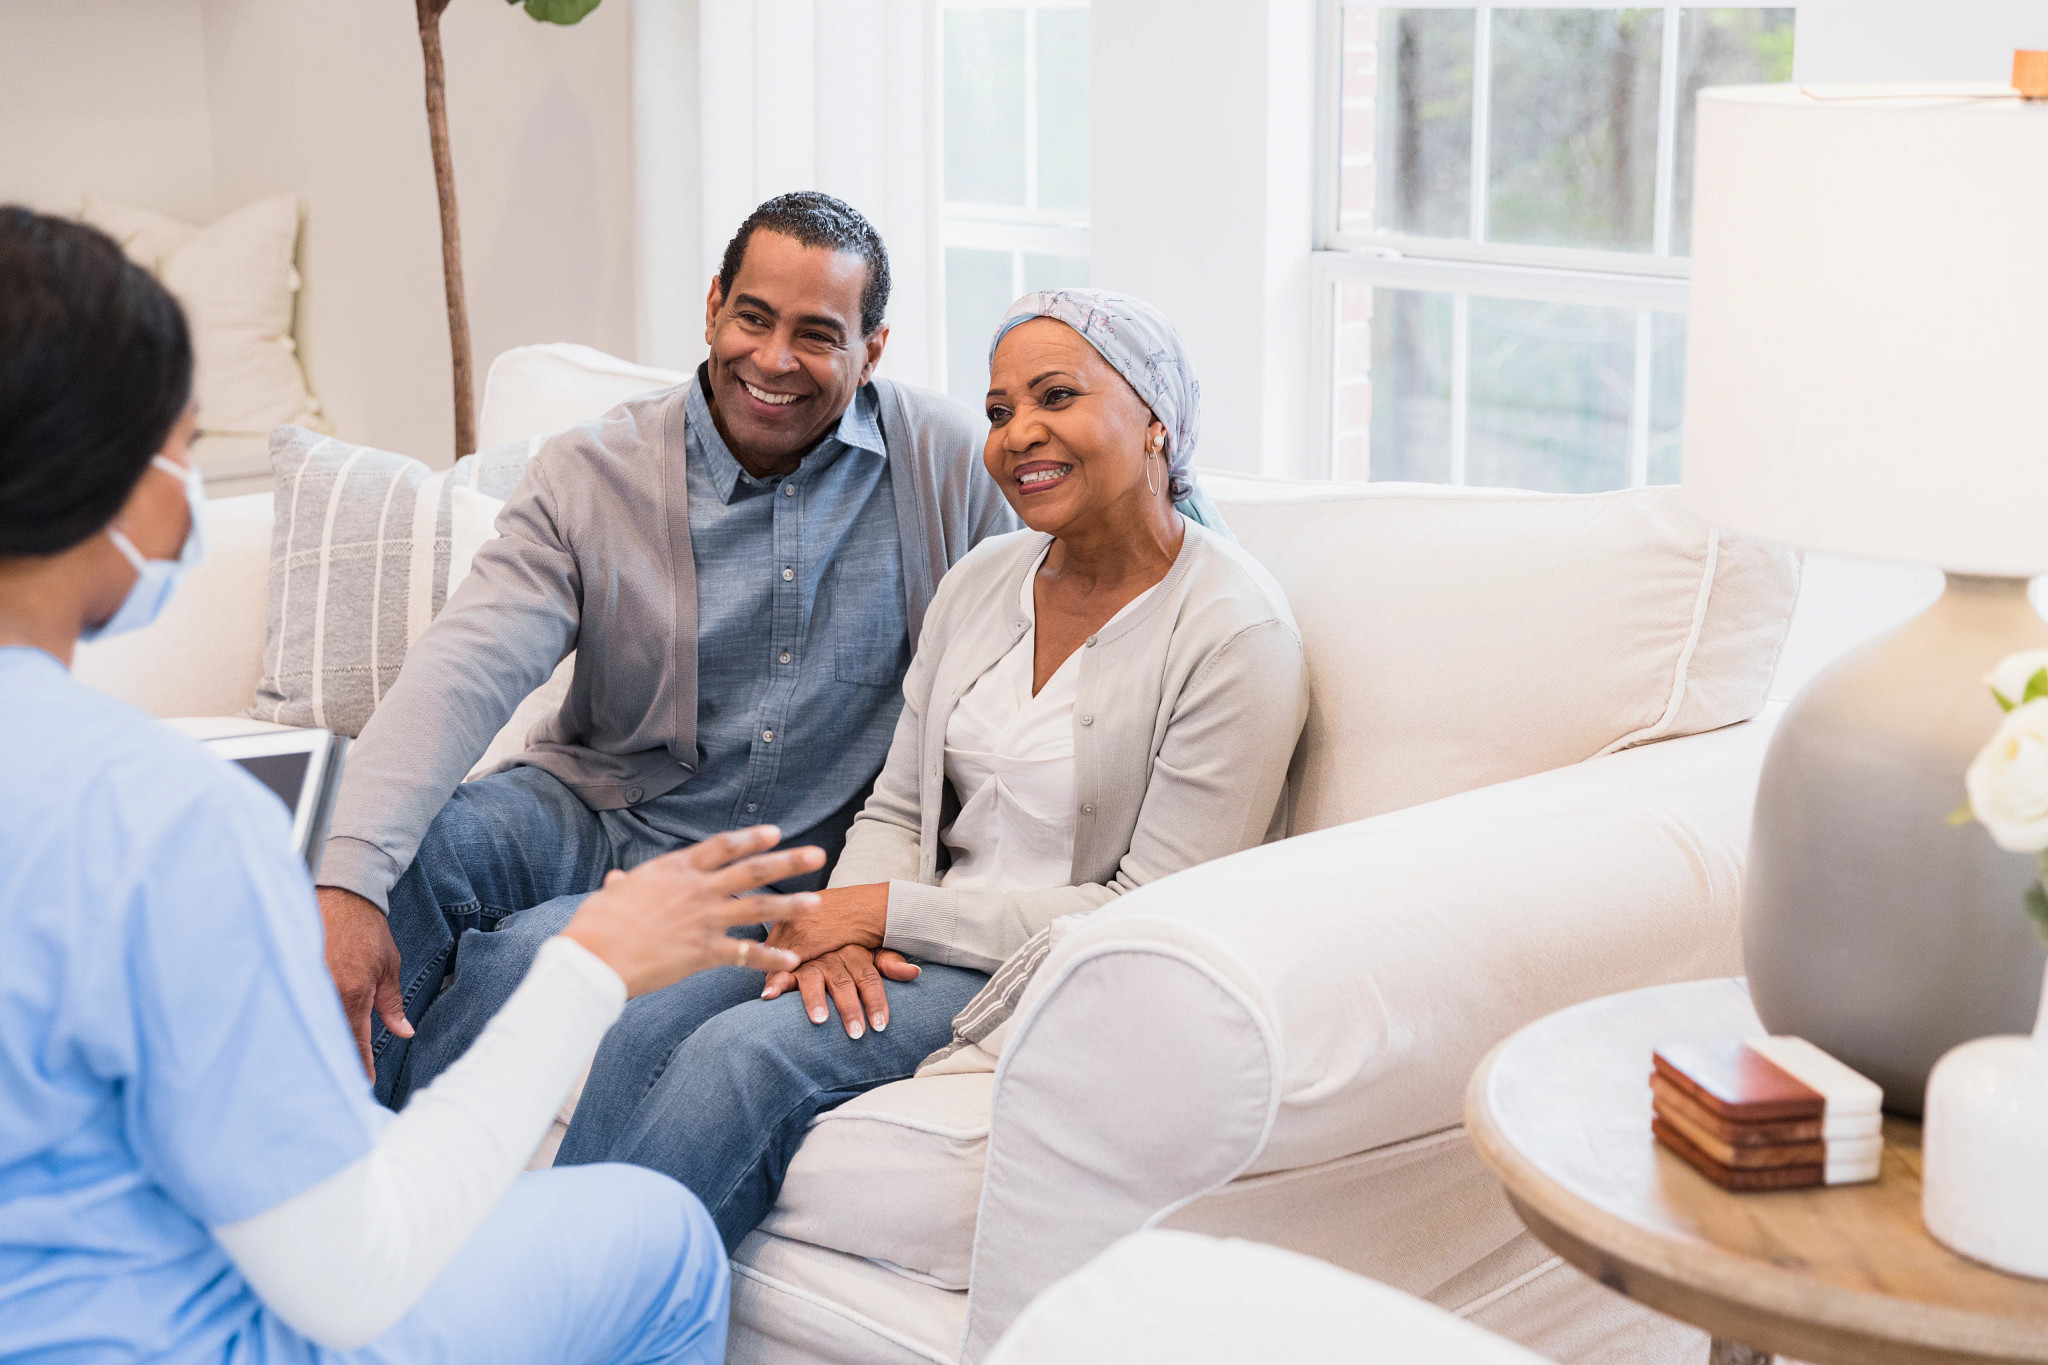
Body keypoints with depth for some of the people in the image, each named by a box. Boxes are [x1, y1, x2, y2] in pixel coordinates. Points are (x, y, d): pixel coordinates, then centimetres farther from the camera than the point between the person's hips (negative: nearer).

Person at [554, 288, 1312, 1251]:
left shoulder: (1237, 633, -13)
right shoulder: (981, 581, 9)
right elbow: (897, 810, 13)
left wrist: (890, 912, -15)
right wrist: (845, 926, -11)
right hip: (930, 941, 7)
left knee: (746, 1053, -27)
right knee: (646, 1022, -19)